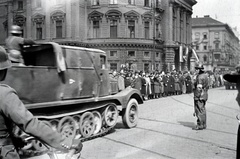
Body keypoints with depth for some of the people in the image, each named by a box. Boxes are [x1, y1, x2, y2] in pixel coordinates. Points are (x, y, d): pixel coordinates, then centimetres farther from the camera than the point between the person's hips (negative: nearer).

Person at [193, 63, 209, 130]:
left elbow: (199, 87, -21)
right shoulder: (205, 76, 14)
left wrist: (197, 96, -18)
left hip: (200, 96, -10)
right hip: (204, 95, 10)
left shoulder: (200, 77, -17)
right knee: (203, 110, 14)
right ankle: (203, 125, 20)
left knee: (199, 111, -5)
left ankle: (200, 125, -2)